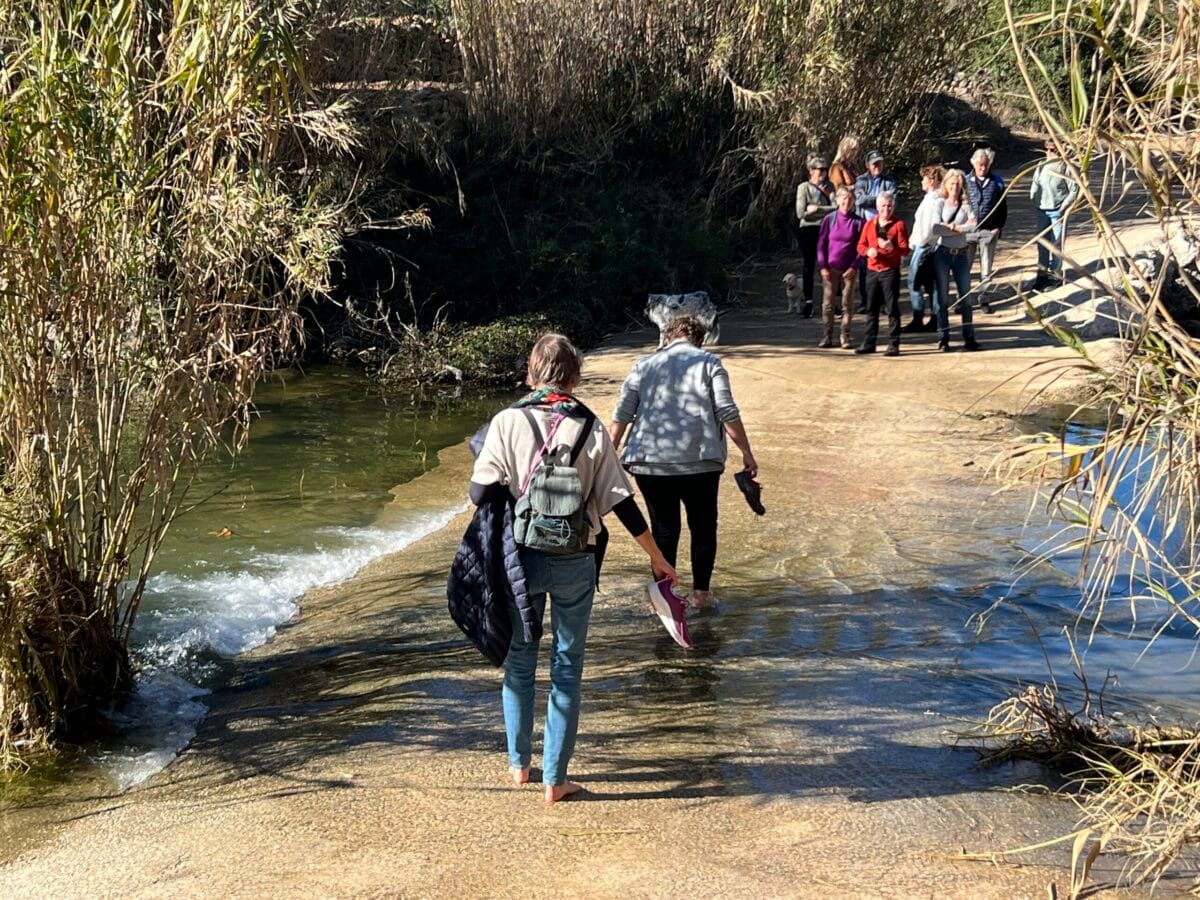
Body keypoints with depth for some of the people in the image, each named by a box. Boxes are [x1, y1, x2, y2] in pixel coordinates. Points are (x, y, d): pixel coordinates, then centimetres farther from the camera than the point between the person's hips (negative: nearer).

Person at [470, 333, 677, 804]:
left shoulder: (507, 422, -7)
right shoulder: (590, 429, -5)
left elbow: (480, 493, -9)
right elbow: (620, 501, -3)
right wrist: (657, 558, 6)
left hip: (521, 558, 0)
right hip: (574, 563, 0)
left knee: (519, 660, 18)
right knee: (567, 667, 9)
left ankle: (519, 763, 28)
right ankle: (555, 780, 12)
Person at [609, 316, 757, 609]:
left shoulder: (644, 365, 12)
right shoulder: (709, 363, 6)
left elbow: (622, 416, 7)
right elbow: (728, 413, -2)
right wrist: (746, 453, 2)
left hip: (650, 461, 2)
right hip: (700, 461, -2)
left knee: (664, 529, 10)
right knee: (703, 527, 13)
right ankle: (701, 592, 16)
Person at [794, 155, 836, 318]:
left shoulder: (829, 187, 9)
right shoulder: (803, 188, 0)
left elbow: (836, 208, -3)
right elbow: (801, 213, -9)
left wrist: (817, 209, -11)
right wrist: (825, 211, -6)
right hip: (809, 230, -2)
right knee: (809, 267, 3)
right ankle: (808, 302, 9)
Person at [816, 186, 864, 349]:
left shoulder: (858, 221, -2)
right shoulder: (829, 219, -1)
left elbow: (861, 247, 0)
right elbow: (821, 243, 1)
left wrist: (854, 267, -9)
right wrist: (823, 266, -6)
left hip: (849, 270, 0)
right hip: (831, 268, 0)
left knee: (847, 304, 4)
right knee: (828, 304, 3)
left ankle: (846, 338, 10)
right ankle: (826, 337, 8)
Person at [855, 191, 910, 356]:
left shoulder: (898, 225, 0)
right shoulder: (869, 224, 11)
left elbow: (905, 250, -4)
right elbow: (860, 246, 10)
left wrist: (891, 247, -23)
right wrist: (868, 251, -12)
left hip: (890, 272, -4)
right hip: (872, 271, 4)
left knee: (892, 308, -4)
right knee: (871, 308, 8)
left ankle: (893, 344, -3)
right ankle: (869, 343, 15)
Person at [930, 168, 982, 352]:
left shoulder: (966, 205, 4)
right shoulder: (940, 203, 1)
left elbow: (973, 226, -12)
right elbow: (935, 229, -13)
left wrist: (950, 227, -15)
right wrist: (960, 227, -11)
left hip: (961, 254, 2)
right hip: (943, 253, -2)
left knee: (966, 297, 4)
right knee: (943, 298, 2)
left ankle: (969, 339, 11)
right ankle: (943, 339, 8)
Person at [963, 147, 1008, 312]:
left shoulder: (997, 182, 3)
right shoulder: (966, 181, -1)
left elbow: (1003, 206, 8)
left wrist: (999, 227, 1)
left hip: (989, 231, 1)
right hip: (968, 231, -1)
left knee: (986, 268, 7)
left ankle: (983, 299, 16)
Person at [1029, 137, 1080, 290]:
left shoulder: (1065, 167, -10)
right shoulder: (1041, 167, 6)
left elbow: (1074, 189, -8)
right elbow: (1034, 185, 18)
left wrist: (1065, 204, -12)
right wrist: (1034, 200, 7)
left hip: (1058, 211, -5)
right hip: (1042, 210, 5)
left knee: (1056, 244, 0)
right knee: (1042, 243, 10)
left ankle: (1055, 274, 9)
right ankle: (1042, 274, 18)